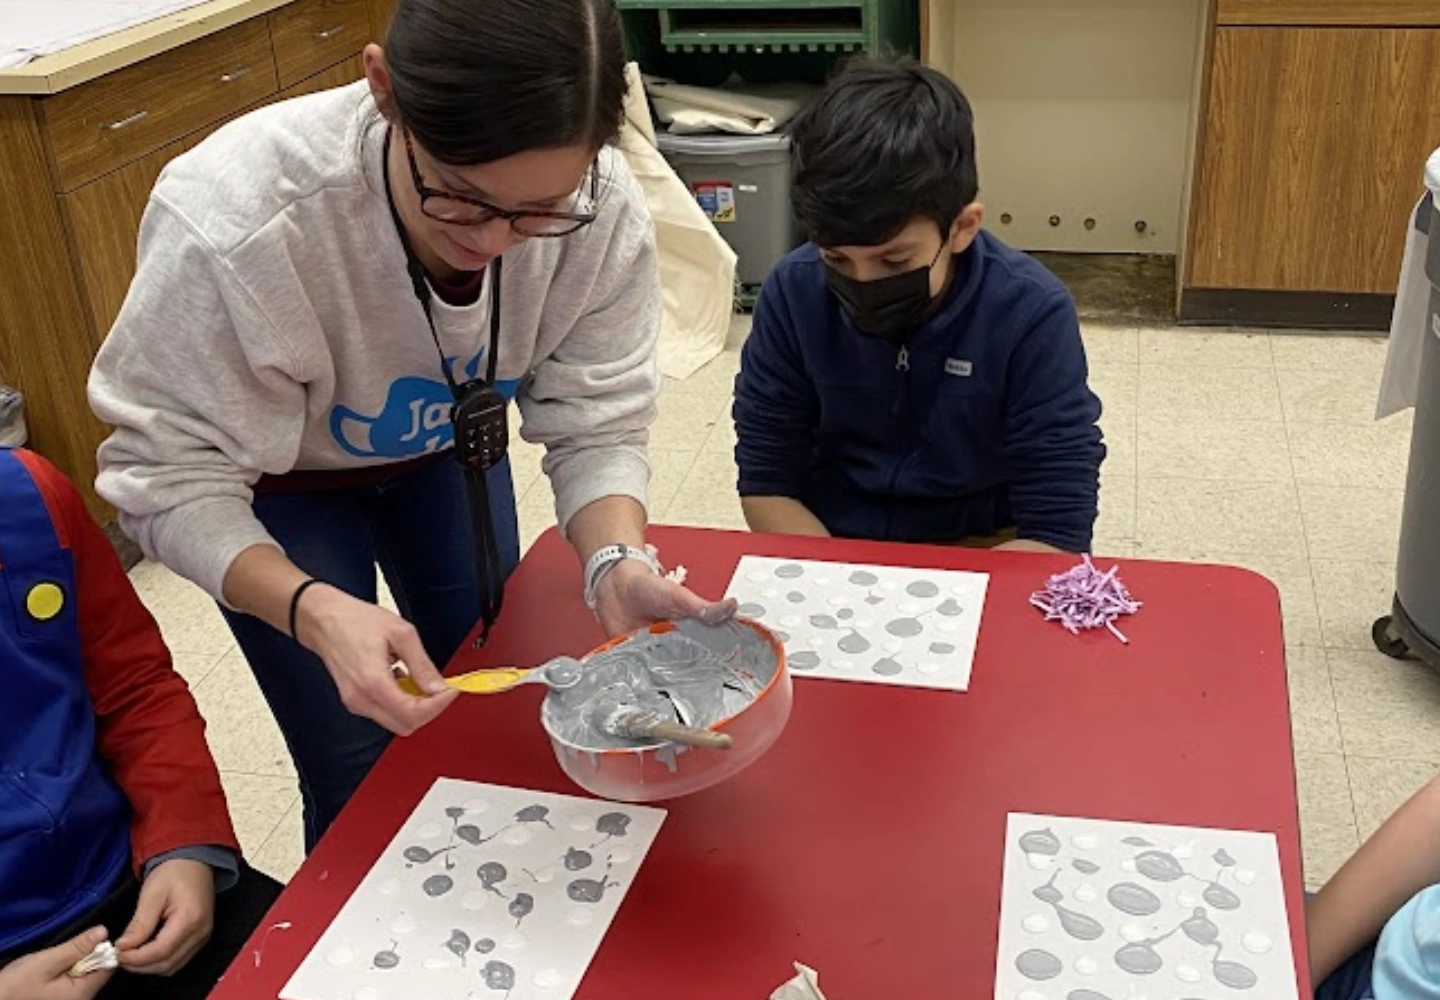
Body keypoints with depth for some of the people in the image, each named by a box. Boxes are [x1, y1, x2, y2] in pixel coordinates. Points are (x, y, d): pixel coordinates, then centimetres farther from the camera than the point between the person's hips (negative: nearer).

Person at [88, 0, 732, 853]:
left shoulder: (602, 210, -32)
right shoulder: (232, 225, -41)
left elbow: (598, 424, -22)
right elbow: (174, 479, -31)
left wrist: (617, 561, -42)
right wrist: (314, 612, -48)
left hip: (447, 447, 3)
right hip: (278, 484, -3)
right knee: (362, 776, -2)